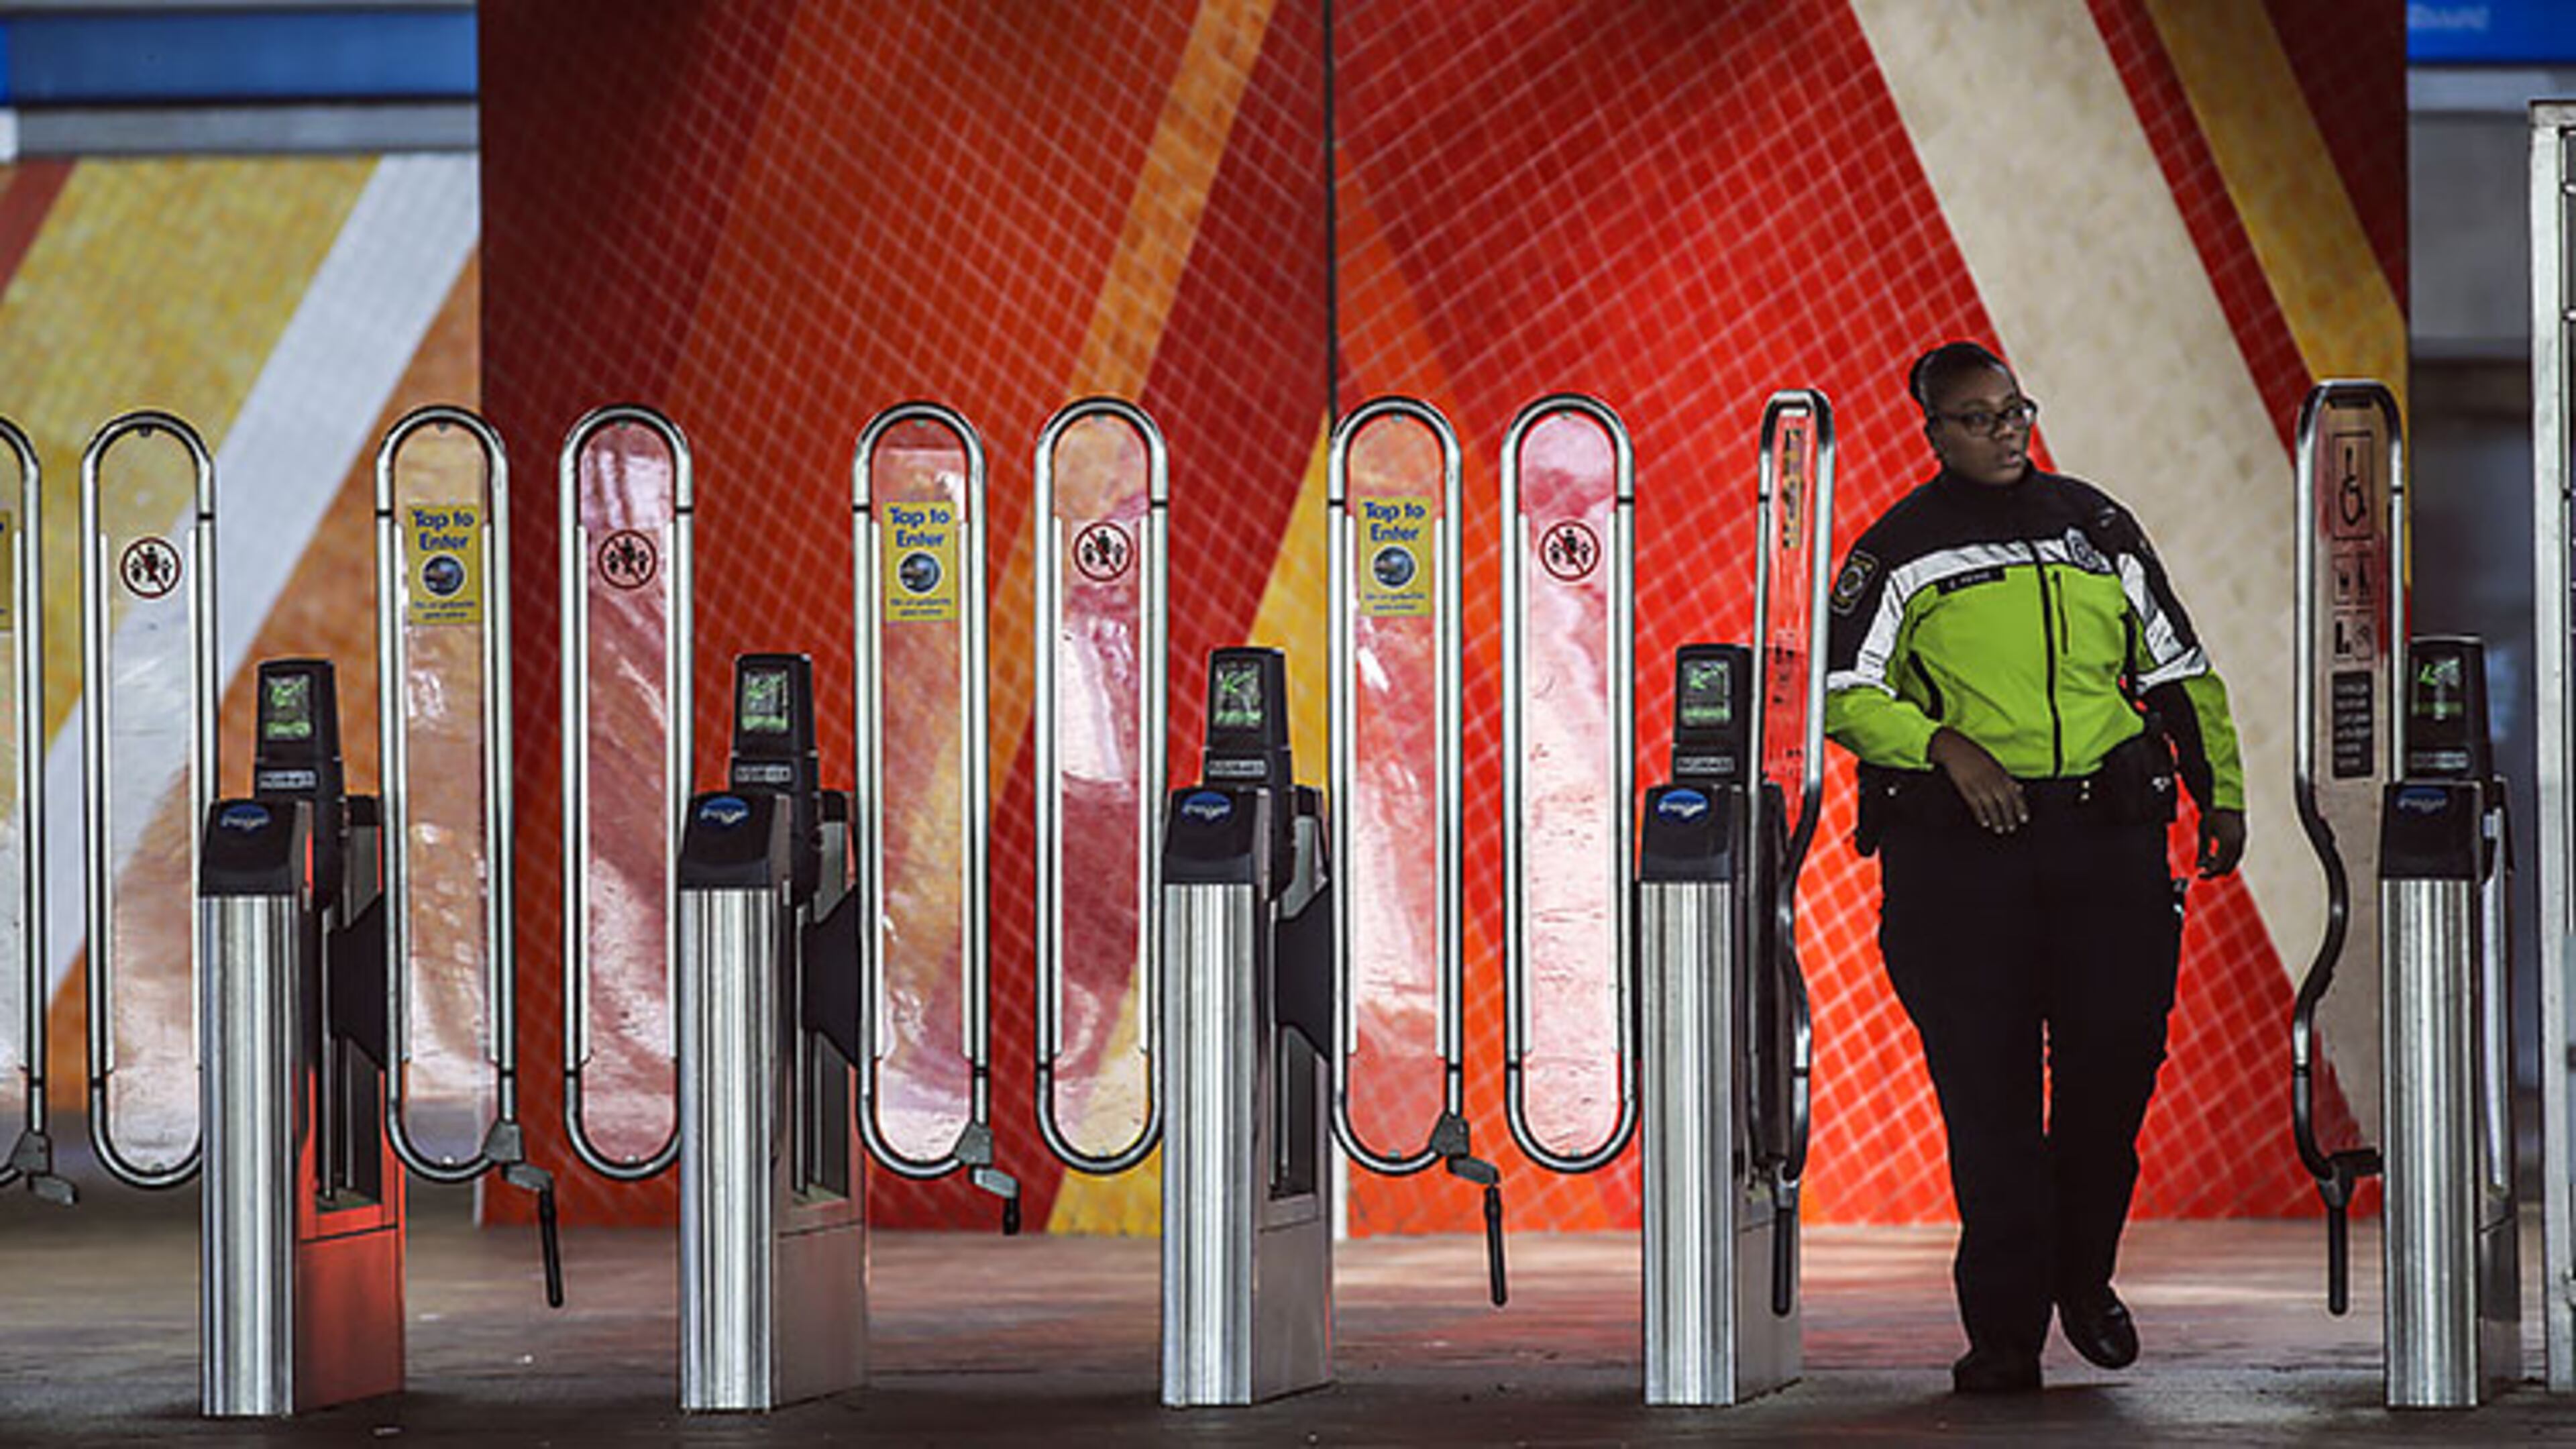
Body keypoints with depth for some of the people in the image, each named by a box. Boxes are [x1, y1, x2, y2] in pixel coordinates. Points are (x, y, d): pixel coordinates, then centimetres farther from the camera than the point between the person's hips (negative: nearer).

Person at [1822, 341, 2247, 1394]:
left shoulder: (2095, 525, 14)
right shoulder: (1900, 549, 5)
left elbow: (2179, 668, 21)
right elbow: (1844, 693, 0)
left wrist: (2222, 790, 15)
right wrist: (1948, 747, -14)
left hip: (2108, 832, 3)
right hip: (1958, 844, -3)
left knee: (2119, 1051, -2)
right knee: (1986, 1083, -4)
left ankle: (2084, 1275, 20)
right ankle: (2003, 1326, 1)